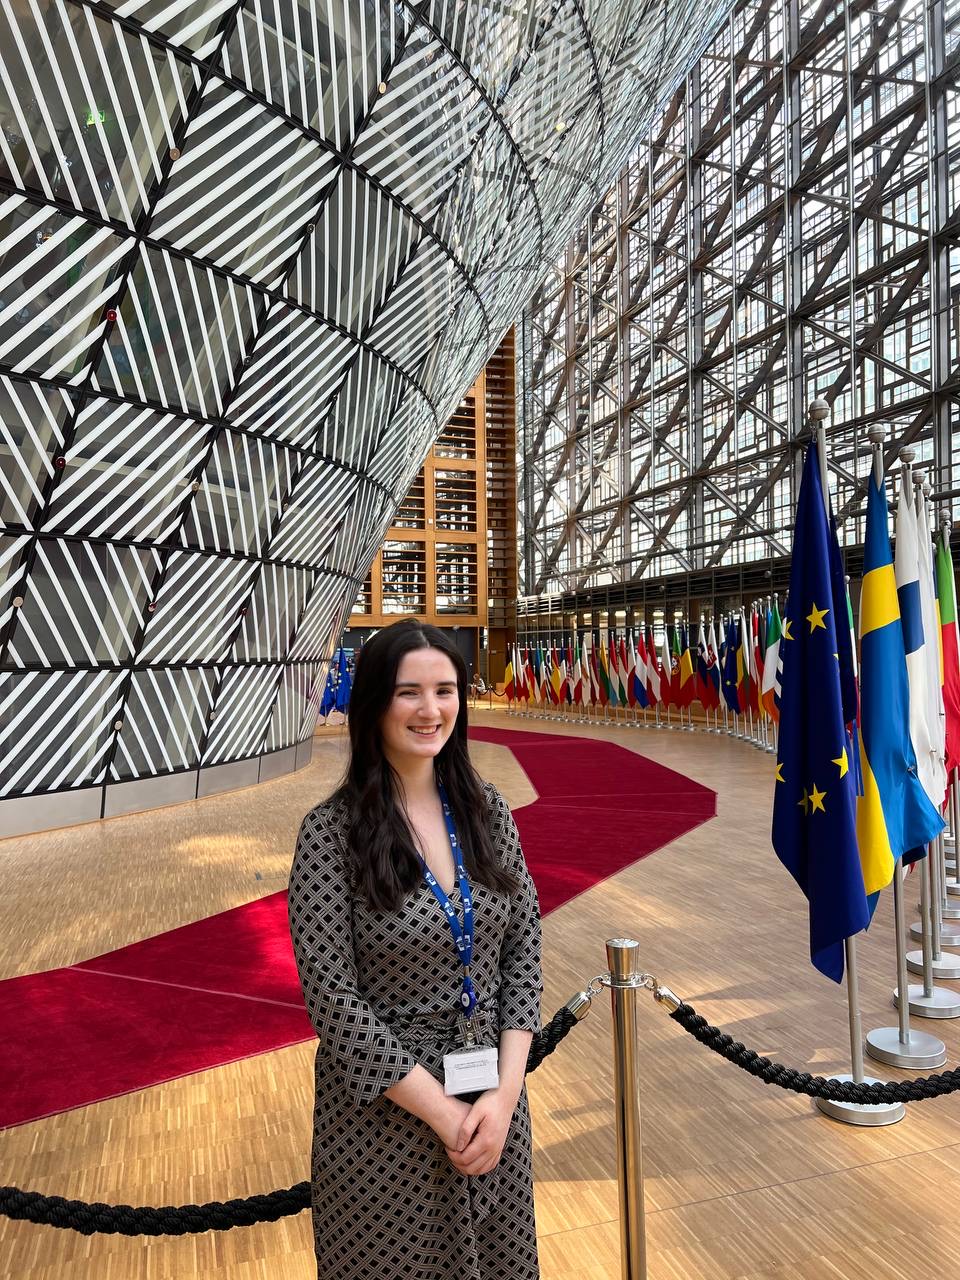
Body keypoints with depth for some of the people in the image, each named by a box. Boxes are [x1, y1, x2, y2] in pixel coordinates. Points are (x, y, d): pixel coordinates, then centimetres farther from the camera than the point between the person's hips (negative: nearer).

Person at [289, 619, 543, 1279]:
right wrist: (441, 1111, -14)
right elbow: (333, 998, -17)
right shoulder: (331, 831, -17)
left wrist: (506, 1092, -9)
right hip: (383, 1113, -4)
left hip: (493, 1103, 4)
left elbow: (524, 951, -1)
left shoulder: (488, 811, -4)